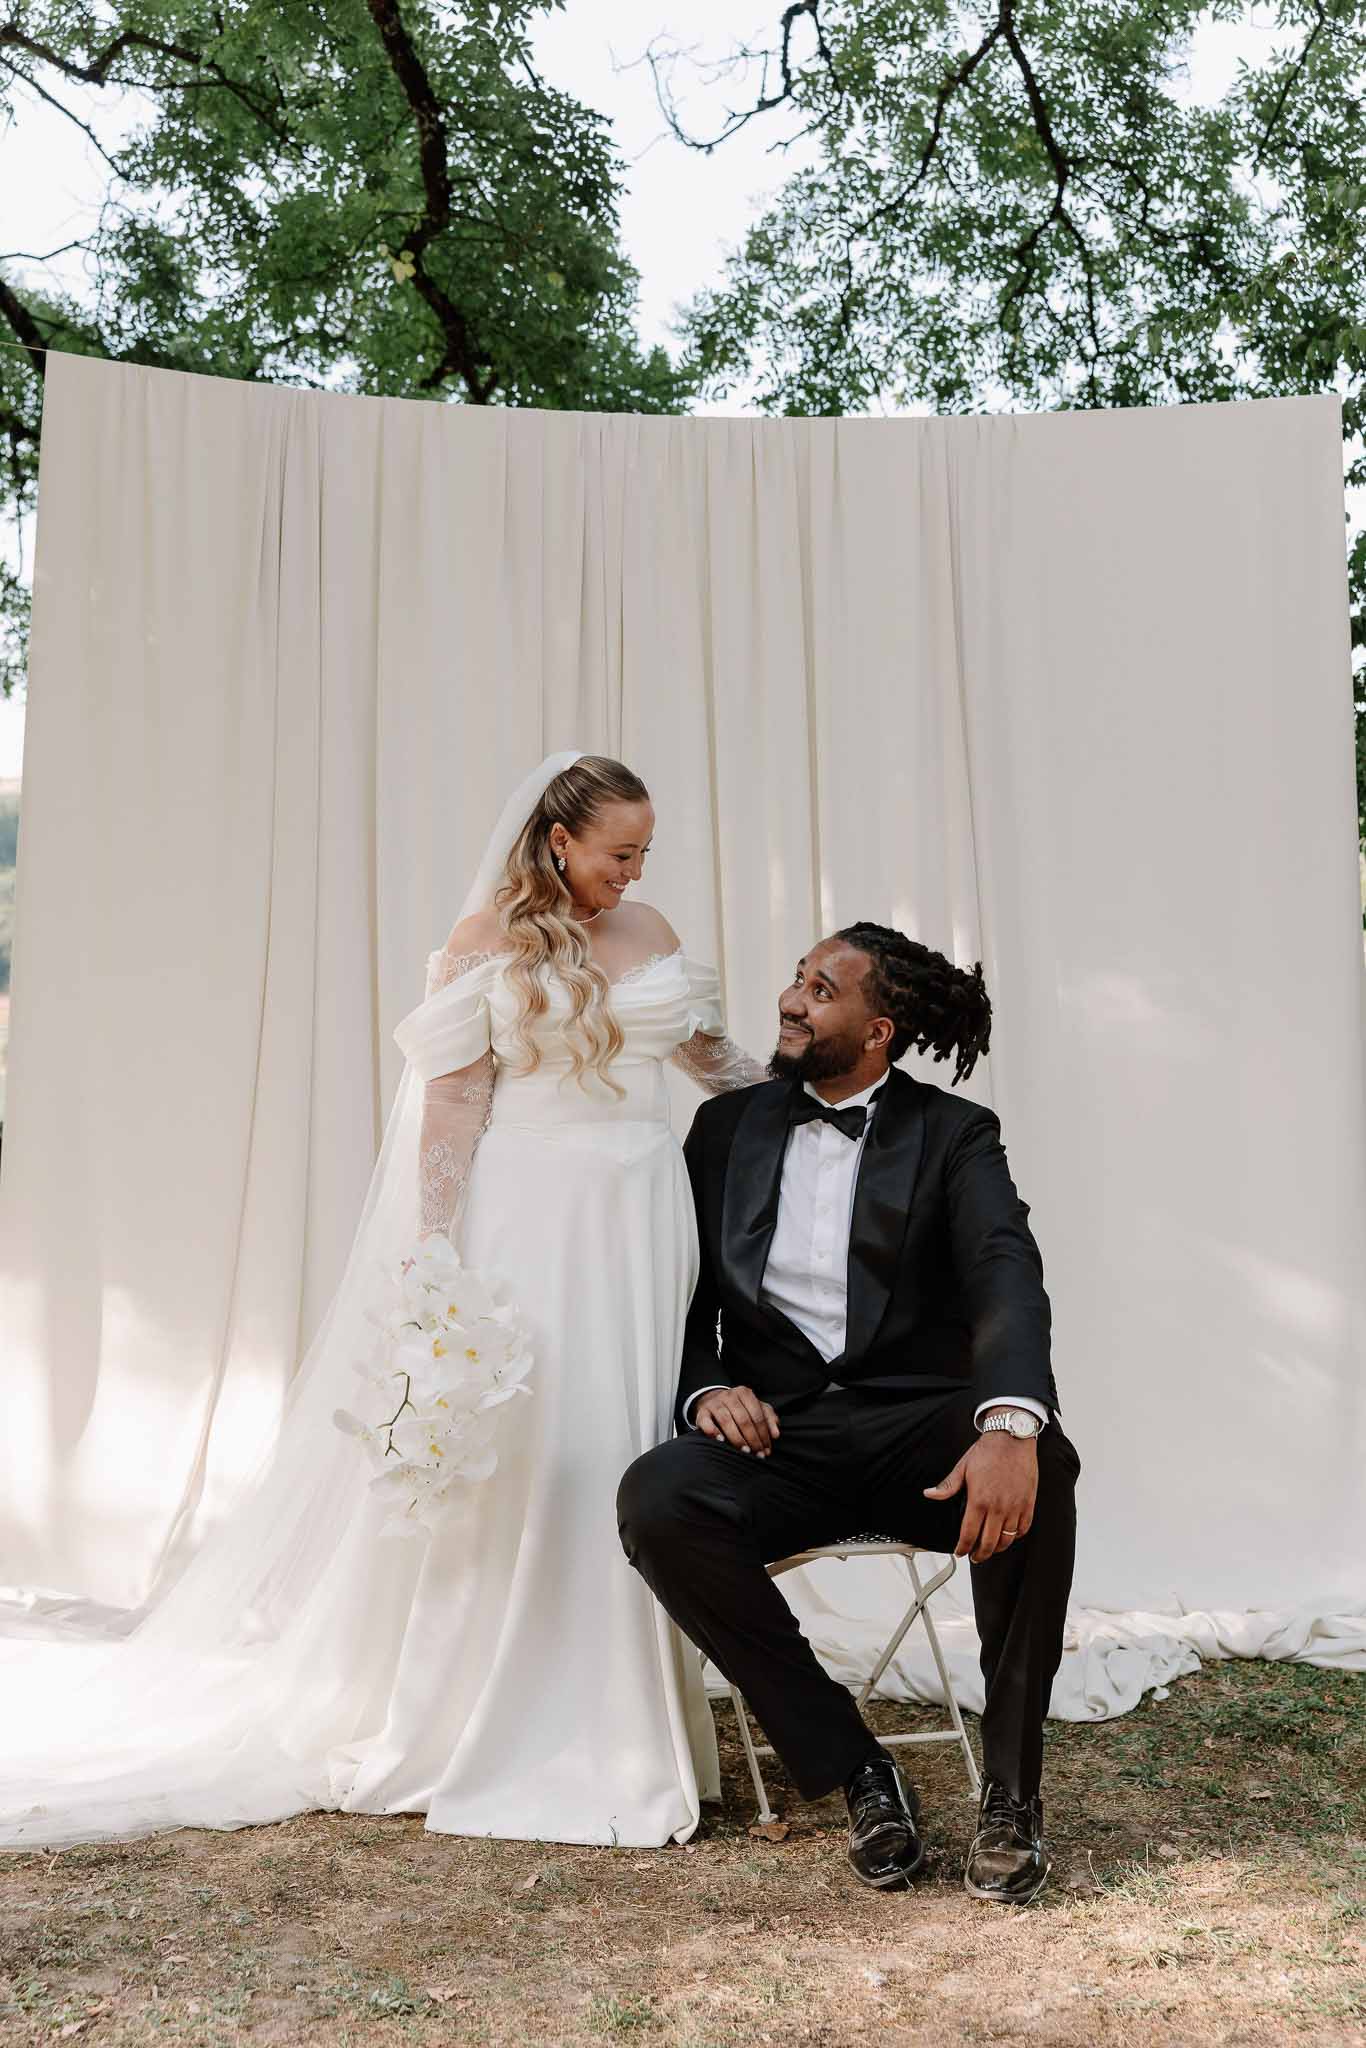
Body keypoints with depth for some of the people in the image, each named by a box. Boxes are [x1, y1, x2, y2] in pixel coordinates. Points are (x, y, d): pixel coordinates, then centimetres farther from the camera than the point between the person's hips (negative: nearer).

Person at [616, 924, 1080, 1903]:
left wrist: (1009, 1425, -35)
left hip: (920, 1426, -2)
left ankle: (1011, 1786, -15)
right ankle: (856, 1769, -15)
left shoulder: (954, 1133, 3)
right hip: (777, 1436, 2)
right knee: (654, 1499, -30)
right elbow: (680, 1296, 13)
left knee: (1040, 1466, -34)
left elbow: (1007, 1281, -14)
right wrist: (706, 1389, -11)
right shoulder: (728, 1127, 13)